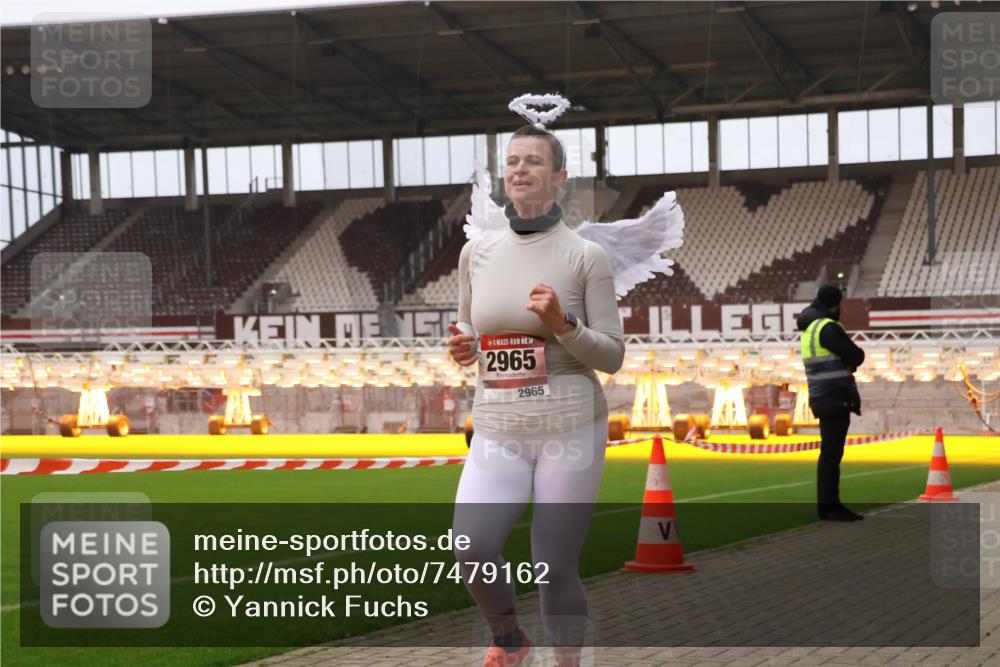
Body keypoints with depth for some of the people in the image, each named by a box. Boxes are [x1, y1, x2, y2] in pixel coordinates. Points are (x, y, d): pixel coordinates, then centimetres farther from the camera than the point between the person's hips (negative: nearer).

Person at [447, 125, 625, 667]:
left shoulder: (585, 256, -2)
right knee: (471, 549, -15)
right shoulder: (477, 252, 8)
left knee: (555, 570, -3)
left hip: (570, 428, -3)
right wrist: (462, 347, -2)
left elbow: (612, 356, -2)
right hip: (497, 432, 3)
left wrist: (562, 325, -19)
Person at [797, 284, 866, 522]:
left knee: (831, 453, 14)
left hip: (824, 398, 10)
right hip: (835, 398, -10)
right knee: (831, 453, -7)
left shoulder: (809, 328, 15)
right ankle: (827, 507, -6)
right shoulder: (827, 328, -15)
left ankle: (830, 504, 18)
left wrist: (847, 361, 1)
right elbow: (856, 356, -15)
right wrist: (854, 356, 8)